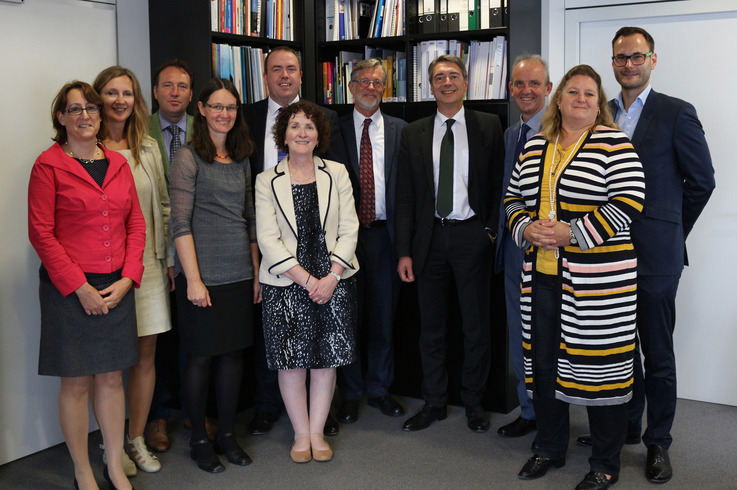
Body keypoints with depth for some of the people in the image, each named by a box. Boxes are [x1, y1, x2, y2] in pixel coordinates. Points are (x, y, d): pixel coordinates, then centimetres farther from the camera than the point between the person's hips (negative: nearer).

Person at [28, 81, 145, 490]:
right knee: (77, 382, 5)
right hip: (69, 290, -4)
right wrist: (80, 287, -13)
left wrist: (127, 279, -3)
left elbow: (137, 225, 9)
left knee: (112, 378, 11)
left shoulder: (119, 163, 9)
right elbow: (41, 233, -9)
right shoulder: (49, 164, -5)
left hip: (116, 287, 4)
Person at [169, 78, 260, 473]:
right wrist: (193, 278, -15)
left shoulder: (241, 159, 13)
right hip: (202, 275, -5)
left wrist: (257, 271, 11)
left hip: (240, 274, 6)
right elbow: (180, 223, -11)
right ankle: (199, 438, 18)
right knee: (201, 355, 3)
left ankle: (227, 433, 24)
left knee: (233, 352, 10)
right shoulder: (188, 158, -5)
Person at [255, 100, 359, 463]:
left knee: (327, 358, 5)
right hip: (286, 284, -1)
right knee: (291, 360, 3)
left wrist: (332, 276, -10)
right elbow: (268, 239, -5)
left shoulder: (336, 174, 6)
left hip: (333, 281, 1)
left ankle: (317, 432, 19)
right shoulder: (267, 181, 2)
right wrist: (306, 279, -13)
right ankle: (301, 434, 19)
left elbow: (349, 229, 2)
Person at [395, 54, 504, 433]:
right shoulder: (413, 133, 7)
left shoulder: (488, 126, 2)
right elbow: (405, 197, 5)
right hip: (430, 236, 2)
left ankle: (473, 402, 23)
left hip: (472, 235, -2)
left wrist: (492, 229, -8)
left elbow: (499, 183, 2)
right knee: (431, 327, 10)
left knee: (476, 326, 6)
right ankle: (434, 403, 24)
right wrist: (404, 251, 0)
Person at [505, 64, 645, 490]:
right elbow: (514, 197, 18)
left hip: (597, 278, -5)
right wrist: (526, 229, -2)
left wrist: (572, 234, -16)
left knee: (598, 365, 0)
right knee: (543, 360, 12)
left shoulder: (614, 144, -3)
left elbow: (628, 202, -12)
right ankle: (550, 449, 30)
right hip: (541, 275, 6)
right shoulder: (535, 146, 14)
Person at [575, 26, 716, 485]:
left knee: (657, 354, 6)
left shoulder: (677, 113, -4)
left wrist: (670, 231, 6)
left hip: (653, 255, -4)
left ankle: (658, 442, 19)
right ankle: (625, 425, 31)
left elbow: (702, 180, 1)